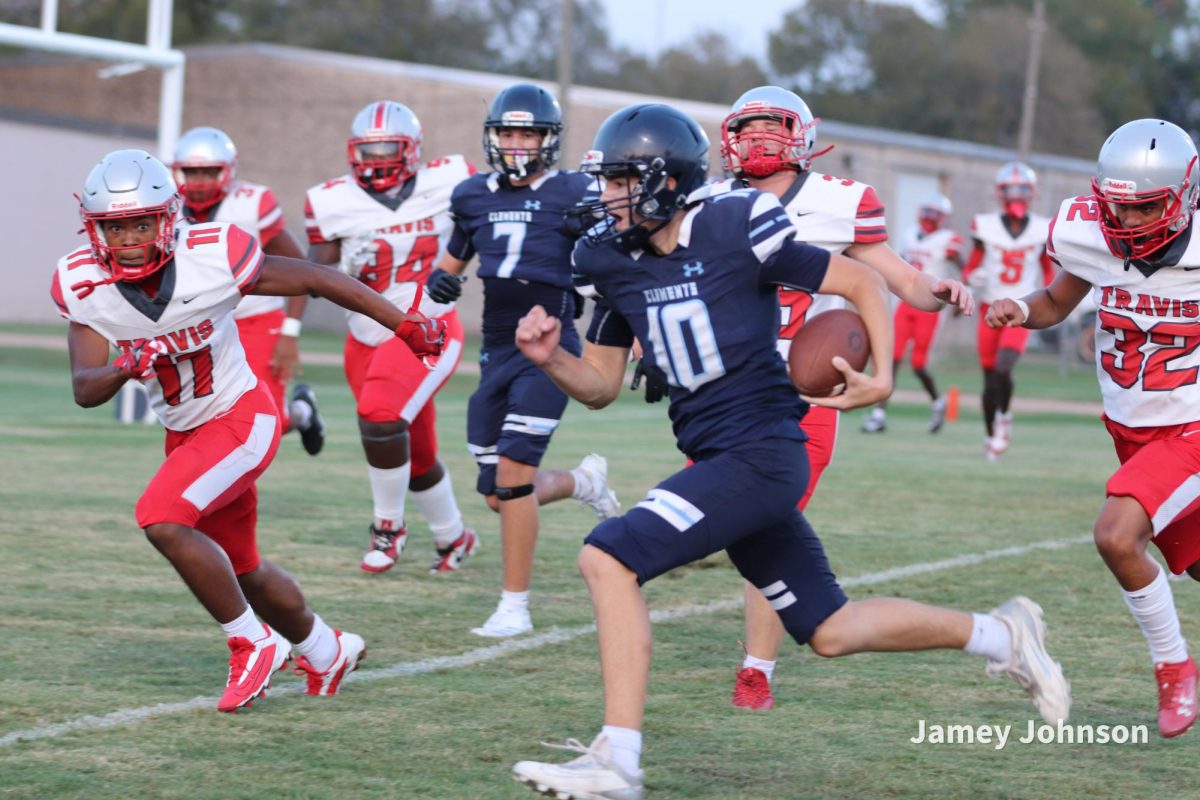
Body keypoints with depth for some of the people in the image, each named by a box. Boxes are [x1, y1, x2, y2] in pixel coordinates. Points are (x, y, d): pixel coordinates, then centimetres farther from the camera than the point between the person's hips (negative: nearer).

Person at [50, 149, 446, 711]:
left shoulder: (212, 258, -25)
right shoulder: (82, 283, -14)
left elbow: (318, 280, -13)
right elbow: (85, 390, -15)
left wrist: (406, 325, -7)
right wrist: (123, 369, -38)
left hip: (241, 417, -6)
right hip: (185, 432, 6)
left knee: (162, 519, -26)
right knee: (239, 570, 18)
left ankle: (253, 644, -9)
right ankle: (326, 650, 44)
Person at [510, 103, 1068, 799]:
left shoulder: (737, 231, -11)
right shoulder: (617, 264, 9)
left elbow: (863, 282, -4)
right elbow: (601, 386, 16)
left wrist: (882, 379, -18)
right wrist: (550, 356, -5)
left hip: (761, 450, -8)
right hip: (719, 459, 8)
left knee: (608, 558, -20)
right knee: (830, 630, 15)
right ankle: (999, 634, 33)